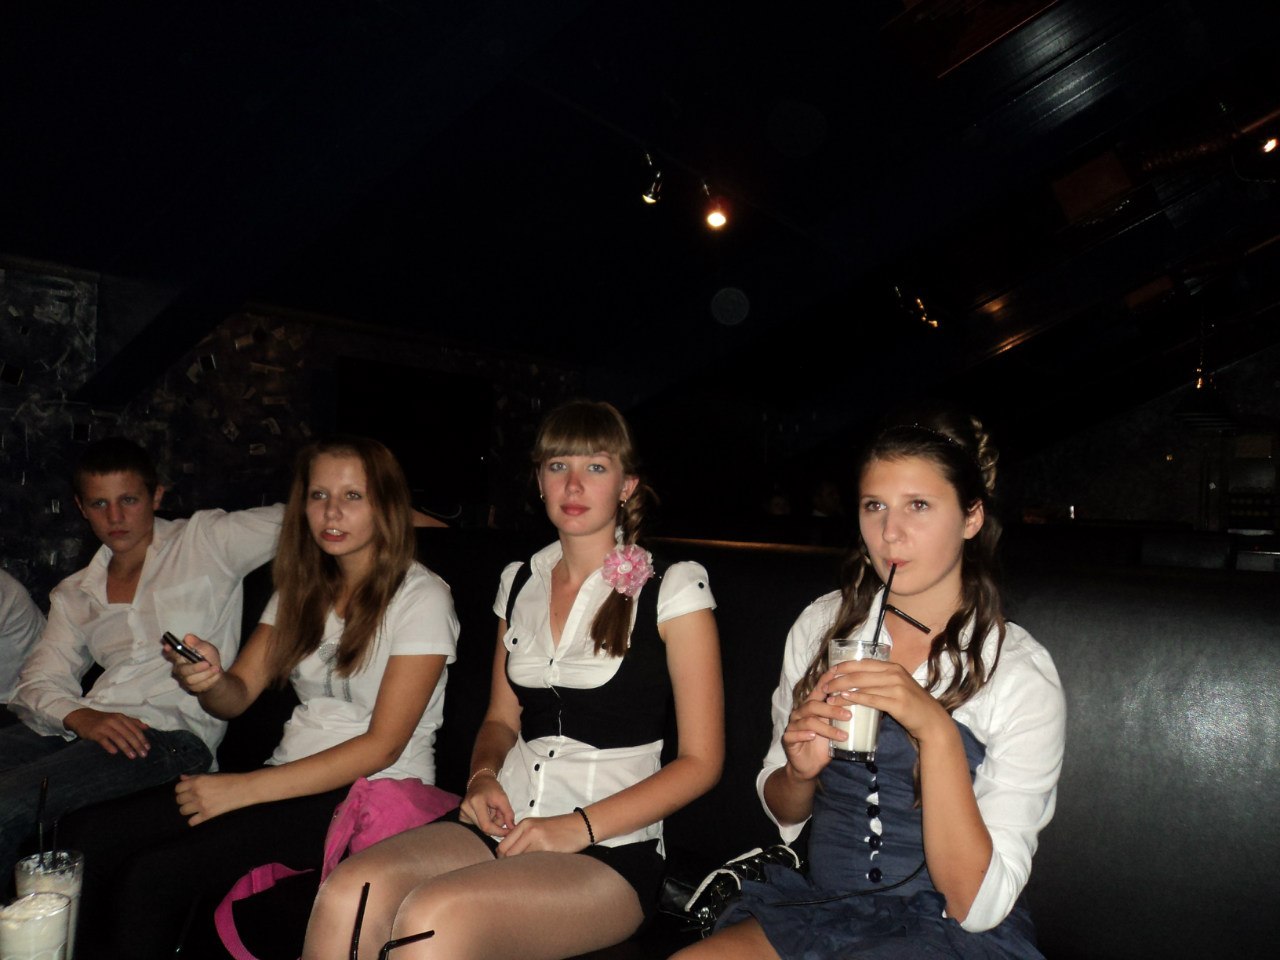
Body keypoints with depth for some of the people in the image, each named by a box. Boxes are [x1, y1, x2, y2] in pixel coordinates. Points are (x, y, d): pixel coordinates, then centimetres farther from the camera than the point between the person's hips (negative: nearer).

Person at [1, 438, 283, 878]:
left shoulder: (206, 540, 8)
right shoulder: (74, 595, 23)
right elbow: (39, 679, 11)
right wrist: (81, 717, -10)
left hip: (173, 731, -6)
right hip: (88, 725, 6)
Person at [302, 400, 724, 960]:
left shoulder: (673, 588, -4)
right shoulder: (520, 582, 12)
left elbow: (700, 761, -5)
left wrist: (579, 827, -13)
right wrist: (484, 775, -1)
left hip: (611, 853, -4)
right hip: (510, 827, 5)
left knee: (432, 914, -31)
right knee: (347, 894, -24)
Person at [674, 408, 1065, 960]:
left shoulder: (1022, 673, -11)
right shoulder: (822, 625, -1)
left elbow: (978, 905, -16)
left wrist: (937, 730, -28)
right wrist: (799, 773, -14)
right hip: (819, 905, 3)